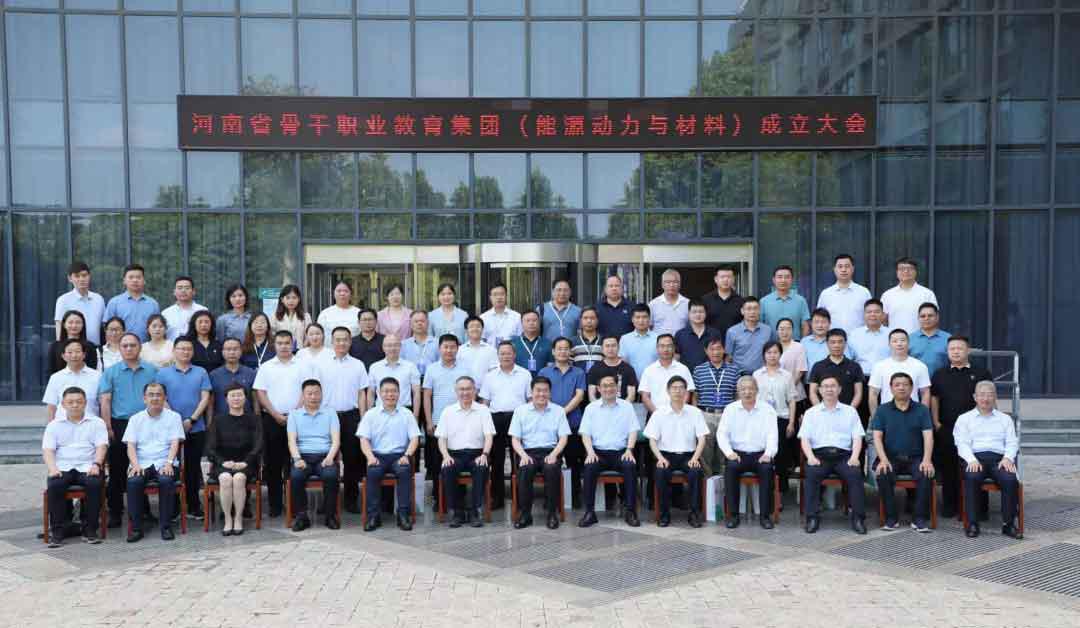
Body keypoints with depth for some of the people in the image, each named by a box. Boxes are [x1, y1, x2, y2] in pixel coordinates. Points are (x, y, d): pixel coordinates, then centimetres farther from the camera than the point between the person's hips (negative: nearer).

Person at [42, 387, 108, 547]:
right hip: (62, 468, 1)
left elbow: (101, 447, 2)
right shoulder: (54, 425, 16)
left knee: (95, 483, -33)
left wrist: (96, 465, -17)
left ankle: (89, 529, -22)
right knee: (54, 485, -31)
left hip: (88, 467, -1)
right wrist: (52, 468, -14)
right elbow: (48, 450, 6)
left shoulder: (96, 423, 13)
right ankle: (56, 531, -21)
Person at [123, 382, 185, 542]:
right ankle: (136, 527, -20)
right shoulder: (135, 419, 14)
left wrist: (169, 463, -17)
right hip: (142, 463, 1)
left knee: (166, 480, -33)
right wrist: (135, 465, -14)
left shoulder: (173, 417, 10)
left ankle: (166, 526, -22)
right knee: (133, 481, -30)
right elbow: (130, 445, 5)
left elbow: (175, 443, -1)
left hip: (164, 463, -1)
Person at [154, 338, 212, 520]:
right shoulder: (163, 373, 3)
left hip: (196, 428, 1)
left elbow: (205, 398, 0)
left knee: (194, 467, 6)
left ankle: (194, 506, 14)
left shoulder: (201, 372, 6)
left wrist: (192, 420, -11)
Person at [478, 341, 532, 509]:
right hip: (496, 418, 2)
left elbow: (531, 399, 5)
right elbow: (484, 401, 11)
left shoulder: (525, 374, 6)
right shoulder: (490, 376, 11)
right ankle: (497, 497, 11)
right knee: (497, 459, 4)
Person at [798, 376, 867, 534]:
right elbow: (804, 439, 6)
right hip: (819, 454, 0)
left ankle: (858, 518, -20)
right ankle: (812, 518, -24)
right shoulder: (811, 413, 15)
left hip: (843, 455, 0)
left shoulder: (850, 411, 16)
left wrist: (855, 456, -10)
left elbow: (857, 438, 8)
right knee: (812, 473, -30)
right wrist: (810, 457, -12)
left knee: (855, 474, -29)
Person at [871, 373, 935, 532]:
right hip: (891, 458, 0)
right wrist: (883, 460, -18)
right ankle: (891, 518, -16)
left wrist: (927, 460, -20)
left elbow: (928, 436, -3)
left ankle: (920, 518, -16)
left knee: (926, 475, -30)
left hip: (915, 458, 0)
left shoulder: (921, 410, 7)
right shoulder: (882, 410, 7)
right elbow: (877, 437, -1)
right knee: (883, 475, -30)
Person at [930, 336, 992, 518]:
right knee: (948, 468, 5)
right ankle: (949, 505, 14)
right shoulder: (940, 375, 14)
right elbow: (934, 400, 12)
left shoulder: (981, 374, 8)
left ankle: (977, 507, 5)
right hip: (946, 430, 2)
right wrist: (936, 423, 2)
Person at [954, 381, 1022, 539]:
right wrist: (972, 460, -14)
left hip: (999, 458, 2)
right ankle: (972, 523, -28)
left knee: (1010, 479, -31)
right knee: (972, 477, -35)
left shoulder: (1005, 418, 25)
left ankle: (1008, 523, -20)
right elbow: (962, 443, 5)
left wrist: (1008, 457, -8)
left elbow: (1012, 442, 14)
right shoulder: (964, 418, 18)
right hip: (975, 458, -1)